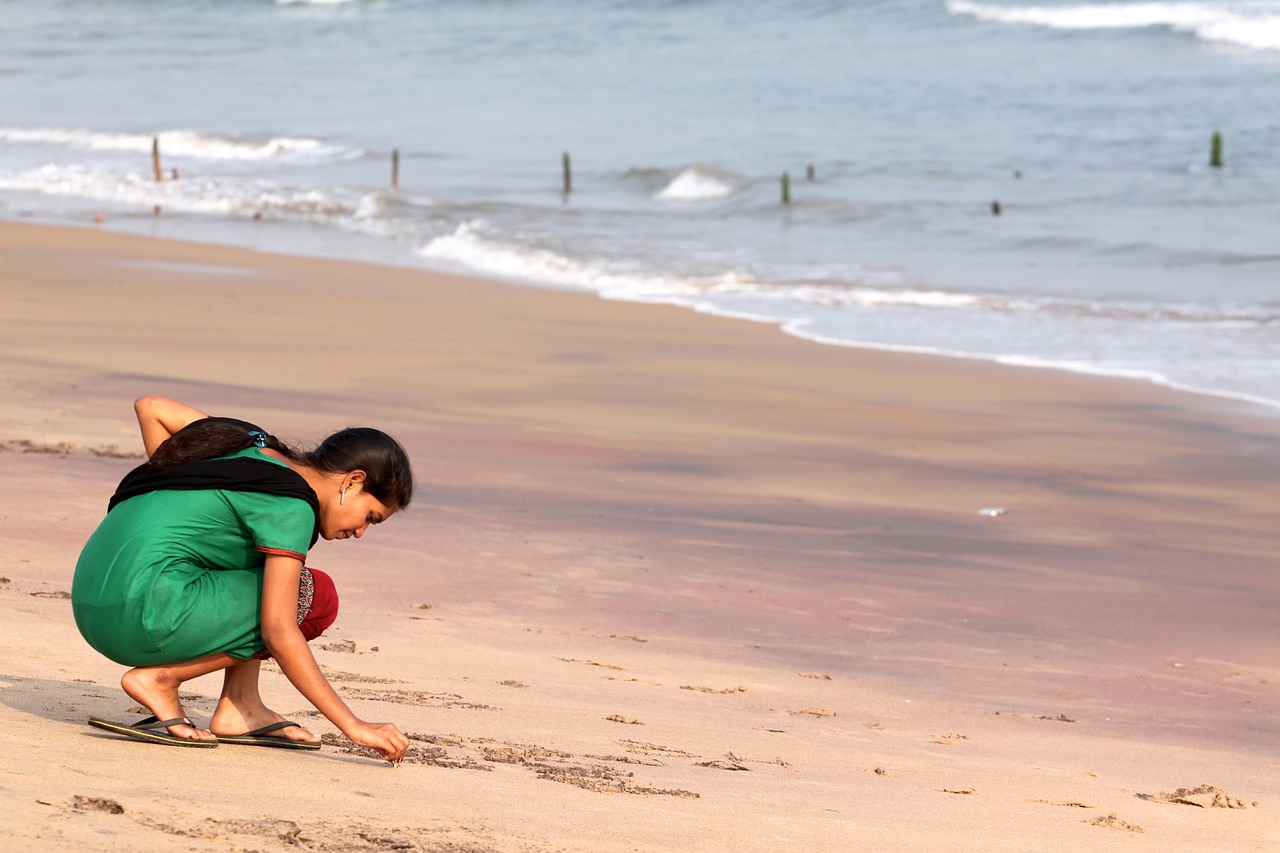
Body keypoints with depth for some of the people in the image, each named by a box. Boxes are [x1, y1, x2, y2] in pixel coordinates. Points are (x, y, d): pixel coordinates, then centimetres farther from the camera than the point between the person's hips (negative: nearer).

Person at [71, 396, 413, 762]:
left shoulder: (253, 443, 16)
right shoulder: (290, 507, -10)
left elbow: (150, 406, 23)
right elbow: (279, 634, -17)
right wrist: (354, 727, -15)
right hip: (145, 614, -10)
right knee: (314, 597, -3)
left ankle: (239, 707, 9)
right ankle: (161, 678, -5)